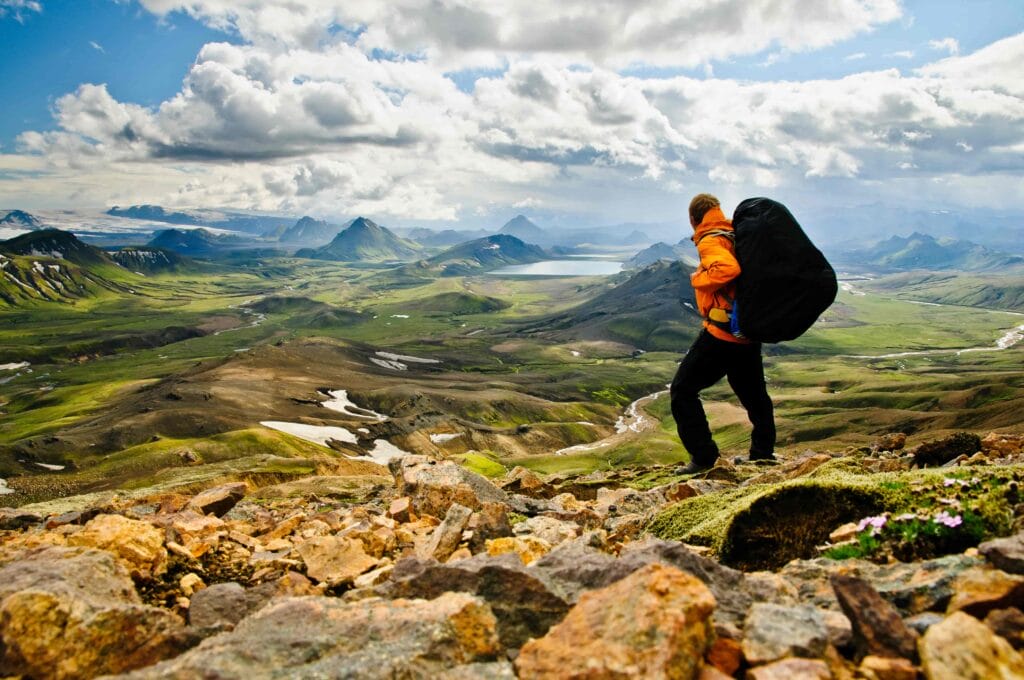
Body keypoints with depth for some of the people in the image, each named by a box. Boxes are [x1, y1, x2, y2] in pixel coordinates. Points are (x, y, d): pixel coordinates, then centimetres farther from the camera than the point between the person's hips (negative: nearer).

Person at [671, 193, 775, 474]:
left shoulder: (710, 242, -13)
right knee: (753, 392, 21)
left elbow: (728, 269, -32)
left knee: (683, 390, -1)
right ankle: (763, 452, 32)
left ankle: (704, 457, -2)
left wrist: (698, 278, -17)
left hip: (721, 332, -9)